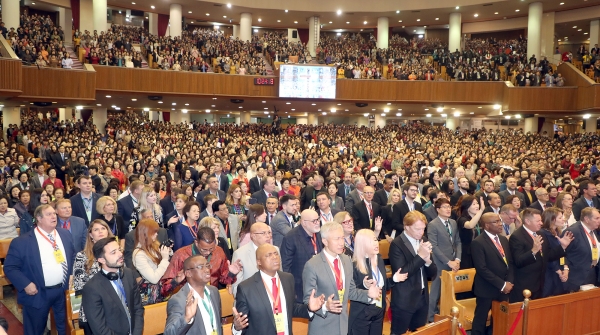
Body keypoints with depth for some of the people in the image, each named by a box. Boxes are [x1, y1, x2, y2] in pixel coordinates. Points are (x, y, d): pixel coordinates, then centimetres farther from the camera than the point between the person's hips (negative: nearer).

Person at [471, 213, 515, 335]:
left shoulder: (504, 239, 9)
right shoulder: (478, 242, -15)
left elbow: (510, 263, 10)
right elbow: (482, 269, -19)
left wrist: (509, 283, -5)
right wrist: (502, 285, -16)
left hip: (504, 289, 6)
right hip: (486, 290, -6)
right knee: (480, 321, 7)